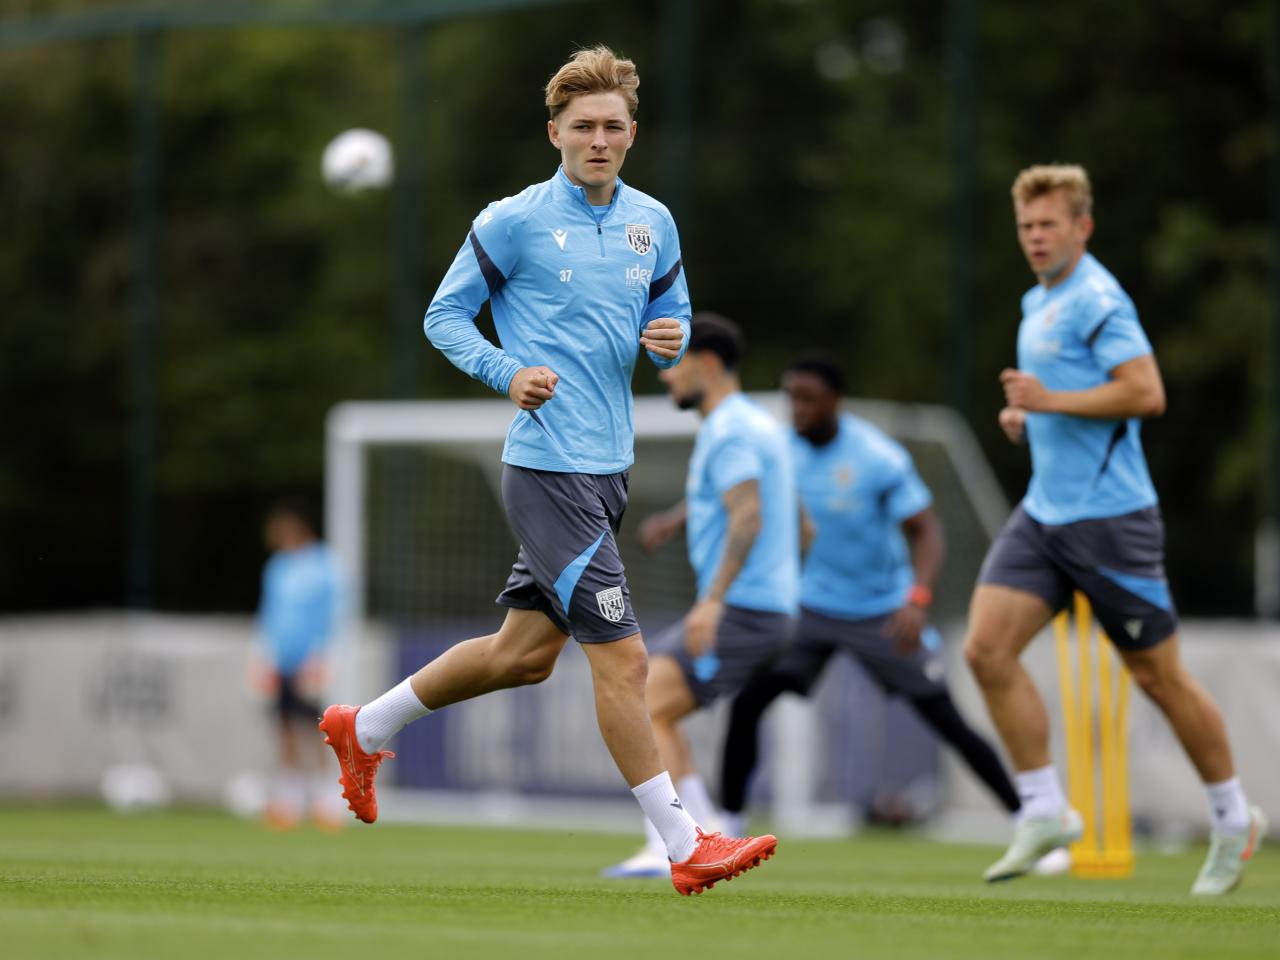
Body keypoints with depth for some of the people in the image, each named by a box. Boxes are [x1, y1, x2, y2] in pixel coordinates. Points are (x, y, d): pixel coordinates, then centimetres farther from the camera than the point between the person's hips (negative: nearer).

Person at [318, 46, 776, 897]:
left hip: (608, 466, 8)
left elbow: (673, 311, 21)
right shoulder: (513, 222, -7)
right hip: (549, 466, -8)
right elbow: (445, 316, 0)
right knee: (623, 656, -10)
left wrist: (671, 340, -3)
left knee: (527, 649, 16)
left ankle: (366, 728, 34)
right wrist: (508, 372, -16)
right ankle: (686, 846, -6)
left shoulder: (653, 222, 10)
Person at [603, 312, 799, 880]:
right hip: (771, 605, 10)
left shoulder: (729, 432, -12)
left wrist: (714, 599, -33)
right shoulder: (756, 424, 20)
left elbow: (747, 518, -25)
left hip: (741, 612, -10)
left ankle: (666, 849, -19)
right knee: (649, 712, 13)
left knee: (643, 711, -14)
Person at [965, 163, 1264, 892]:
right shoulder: (1039, 303, 15)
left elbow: (1146, 394, -23)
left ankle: (1234, 818, 19)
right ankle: (1046, 812, -1)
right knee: (987, 648, -8)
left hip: (1108, 515, -8)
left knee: (1158, 674, 2)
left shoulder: (1097, 299, -13)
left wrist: (1052, 400, -22)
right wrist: (1027, 416, 11)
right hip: (1044, 512, 8)